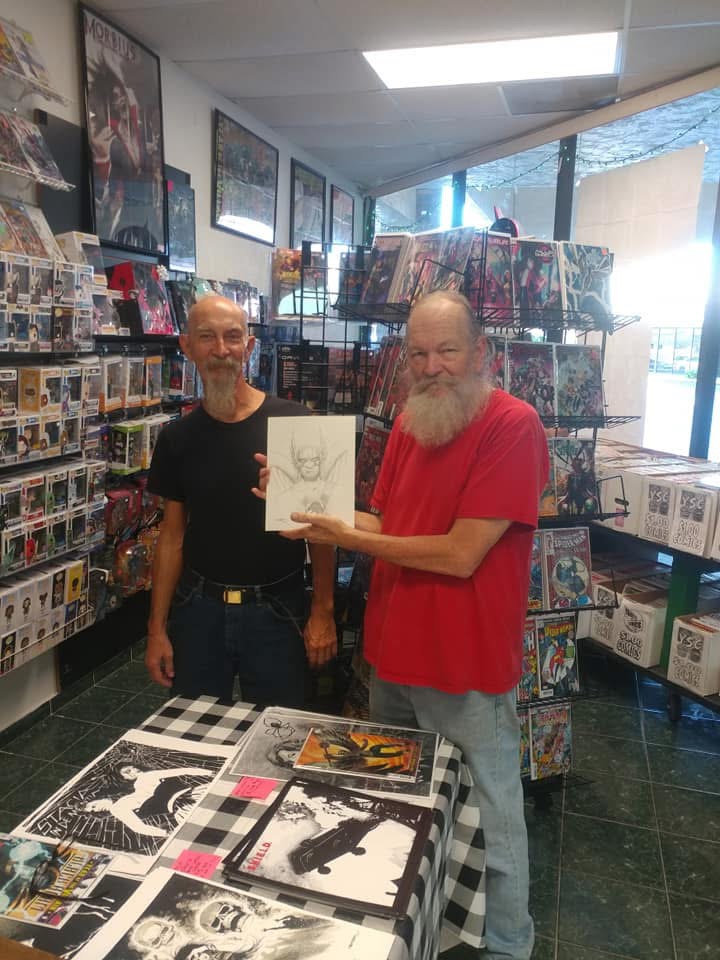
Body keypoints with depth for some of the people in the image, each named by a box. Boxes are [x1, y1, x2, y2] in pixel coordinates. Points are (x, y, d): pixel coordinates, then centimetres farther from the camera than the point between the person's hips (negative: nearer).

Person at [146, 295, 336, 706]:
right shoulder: (178, 437, 1)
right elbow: (173, 534, 6)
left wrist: (323, 611, -7)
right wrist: (157, 628, 5)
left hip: (277, 610, -3)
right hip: (198, 609, 3)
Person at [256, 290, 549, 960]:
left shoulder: (513, 425, -20)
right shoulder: (409, 421, 4)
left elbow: (460, 554, -24)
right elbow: (386, 525, 7)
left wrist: (349, 539, -17)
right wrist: (306, 503, -6)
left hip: (468, 667, -8)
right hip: (393, 654, 8)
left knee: (492, 821, 12)